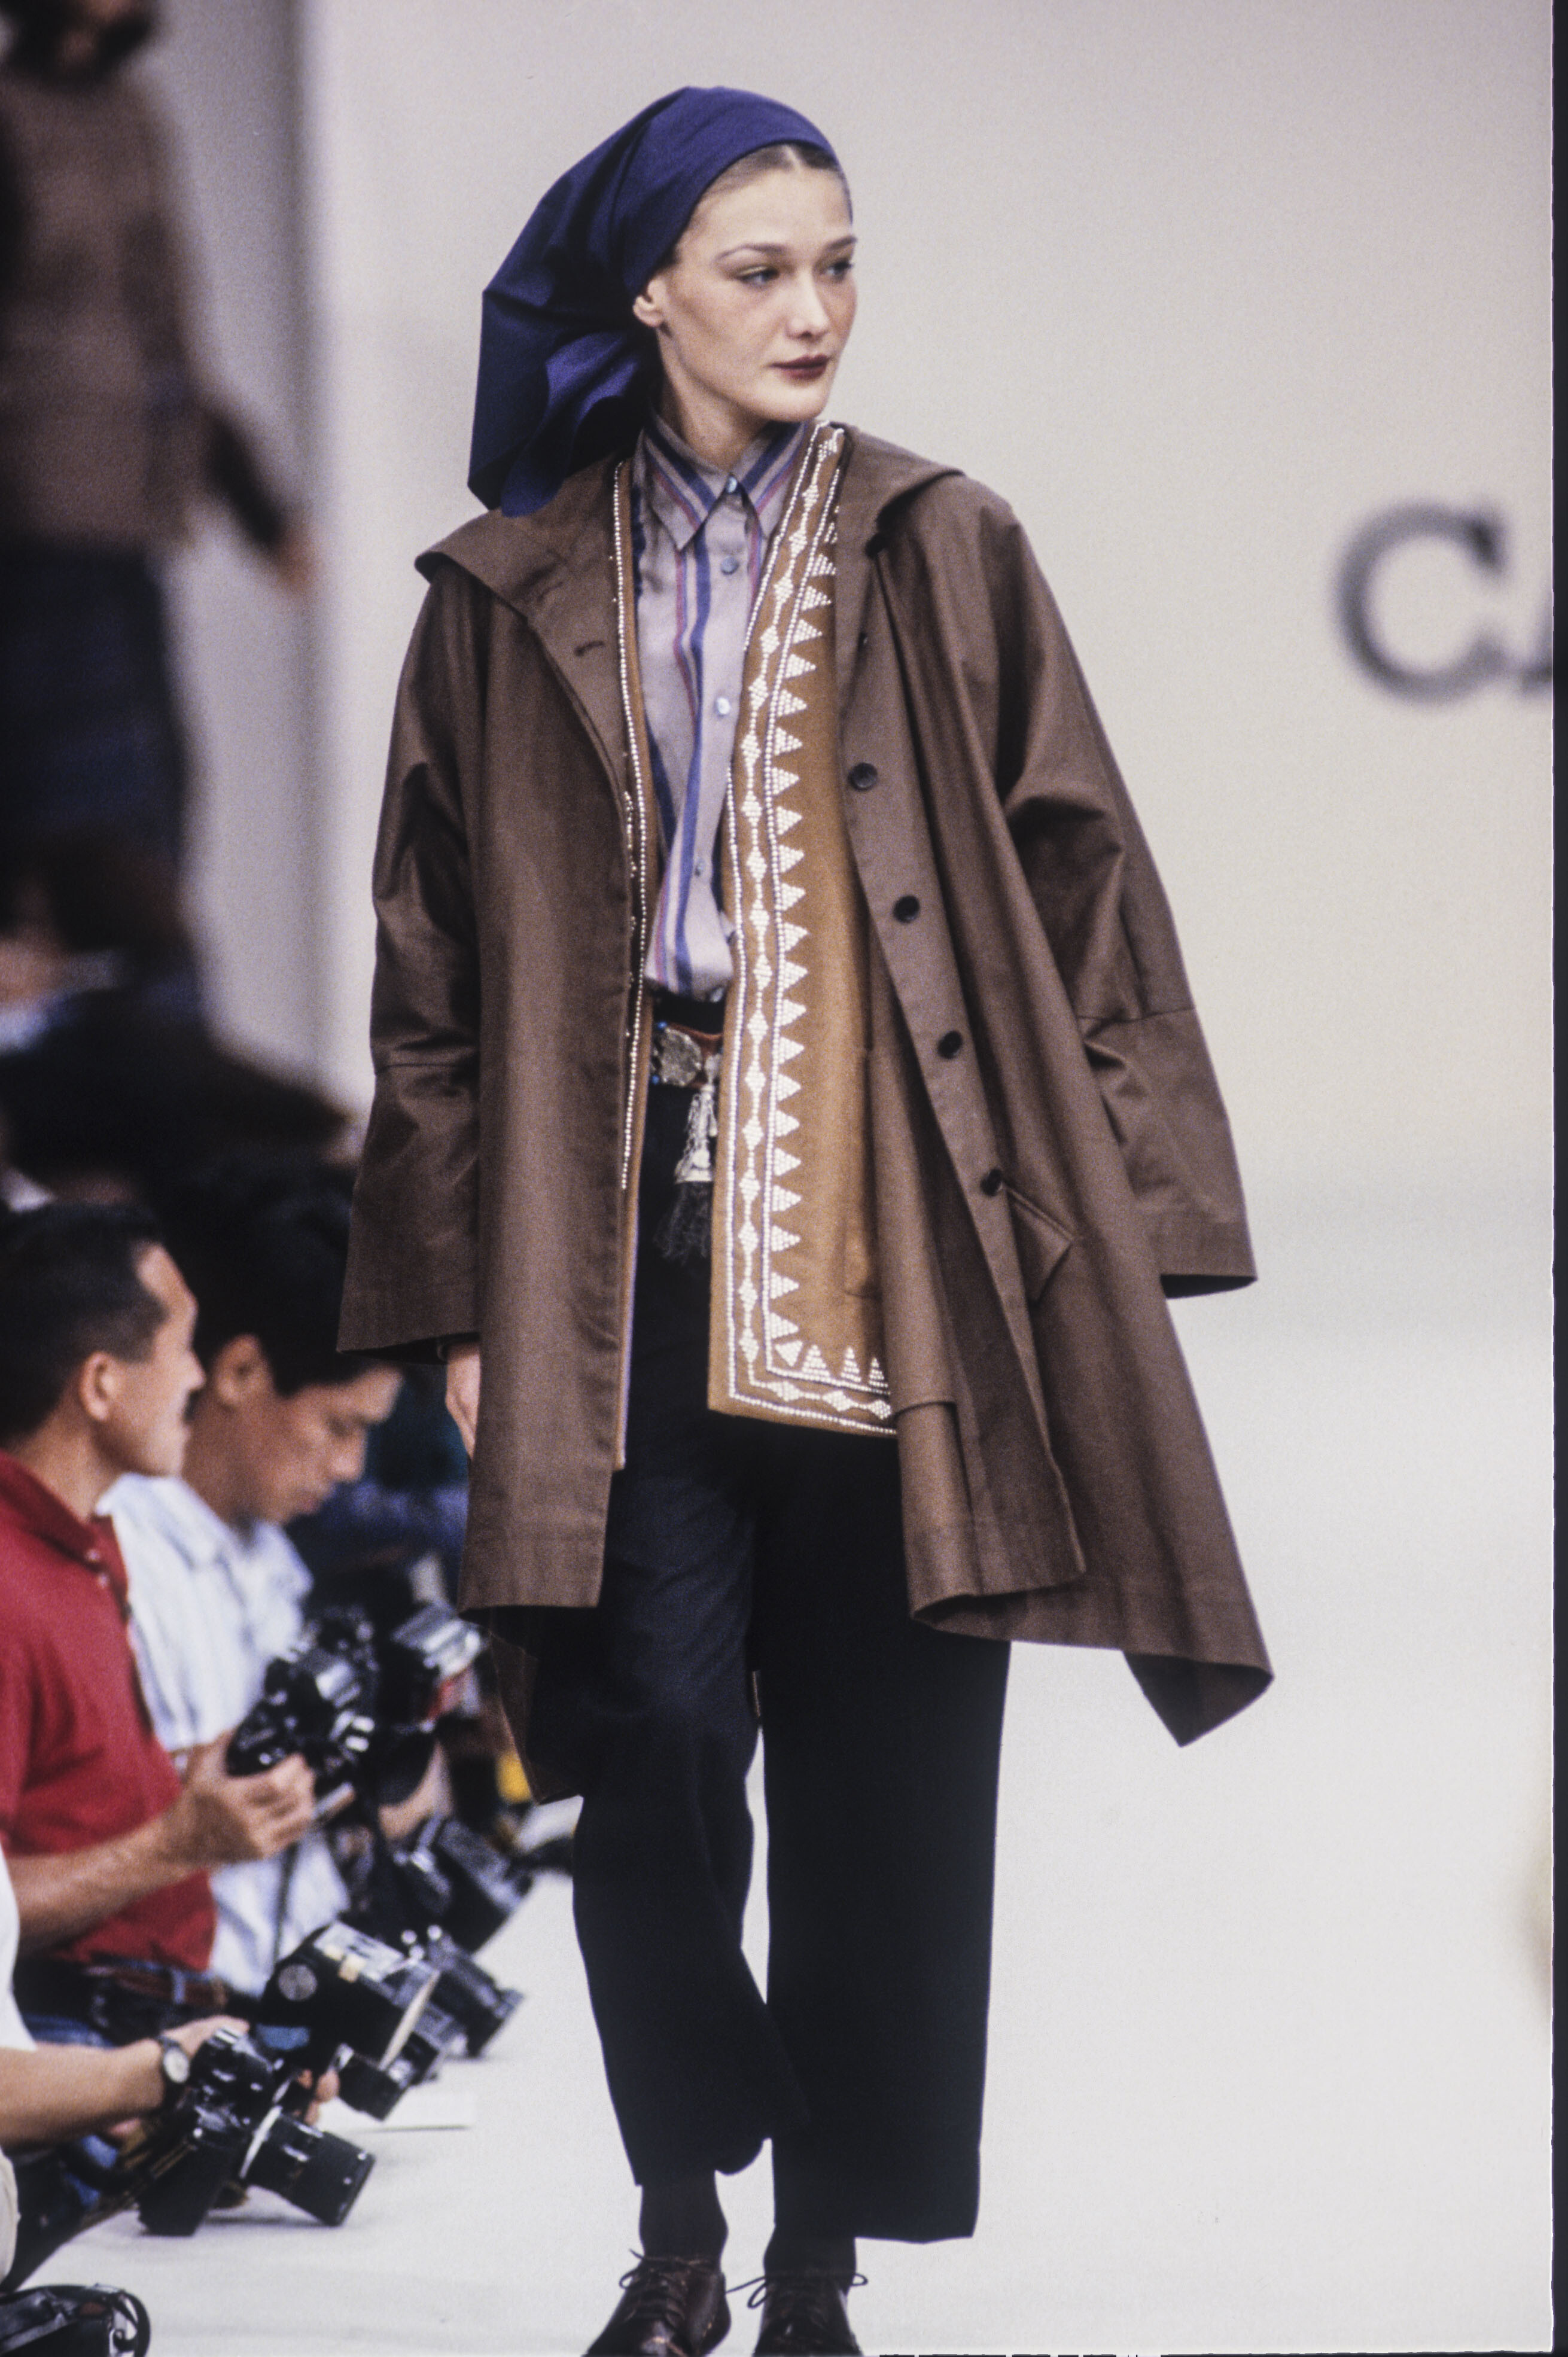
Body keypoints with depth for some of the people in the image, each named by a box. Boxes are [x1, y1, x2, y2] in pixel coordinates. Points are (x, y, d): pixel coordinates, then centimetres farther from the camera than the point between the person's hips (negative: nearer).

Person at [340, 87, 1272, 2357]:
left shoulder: (944, 557, 6)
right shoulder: (516, 598, 8)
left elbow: (1079, 891, 4)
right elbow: (438, 965, 10)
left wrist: (1102, 1236, -3)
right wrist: (465, 1298, 5)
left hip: (895, 1251, 0)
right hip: (633, 1250, 0)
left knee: (883, 1774, 0)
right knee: (658, 1736, -9)